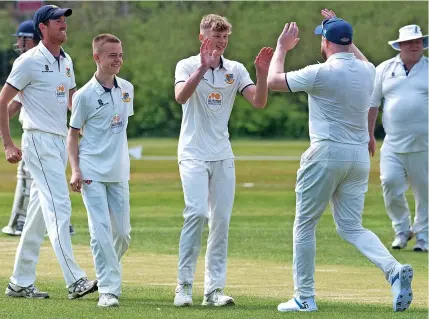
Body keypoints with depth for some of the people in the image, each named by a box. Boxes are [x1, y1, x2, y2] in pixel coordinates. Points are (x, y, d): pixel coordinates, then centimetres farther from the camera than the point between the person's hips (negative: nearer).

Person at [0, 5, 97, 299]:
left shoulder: (66, 61, 14)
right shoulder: (30, 61, -9)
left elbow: (72, 102, 23)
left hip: (60, 141, 8)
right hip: (39, 141, -8)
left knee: (40, 213, 10)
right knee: (59, 208, -16)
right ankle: (75, 281, -21)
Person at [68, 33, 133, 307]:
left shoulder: (127, 89, 8)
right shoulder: (85, 95, -7)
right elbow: (73, 134, -2)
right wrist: (75, 170, -12)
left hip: (119, 173, 5)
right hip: (92, 173, -5)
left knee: (123, 234, 6)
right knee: (101, 231, -11)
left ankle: (106, 273, 29)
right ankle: (109, 290, -10)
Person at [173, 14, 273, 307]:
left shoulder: (236, 70, 7)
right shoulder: (188, 66, -3)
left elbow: (259, 102, -3)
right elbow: (181, 97, -23)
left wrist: (262, 74, -19)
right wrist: (203, 67, -35)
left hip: (223, 156, 4)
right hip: (194, 153, -4)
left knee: (221, 220, 1)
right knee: (197, 212, -19)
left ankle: (214, 289, 5)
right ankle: (184, 285, -13)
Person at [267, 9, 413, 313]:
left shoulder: (321, 73, -13)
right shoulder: (367, 71, 5)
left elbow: (274, 81, -2)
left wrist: (282, 48, 12)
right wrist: (343, 32, 36)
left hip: (326, 155, -6)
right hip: (359, 157, 6)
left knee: (305, 225, 8)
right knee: (351, 227, 11)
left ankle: (305, 297, 9)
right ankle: (393, 269, -15)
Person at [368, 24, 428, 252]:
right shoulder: (385, 69, 9)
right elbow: (372, 103, 13)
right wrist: (369, 135, 9)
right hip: (393, 144, 1)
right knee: (390, 182, -12)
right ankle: (402, 229, 7)